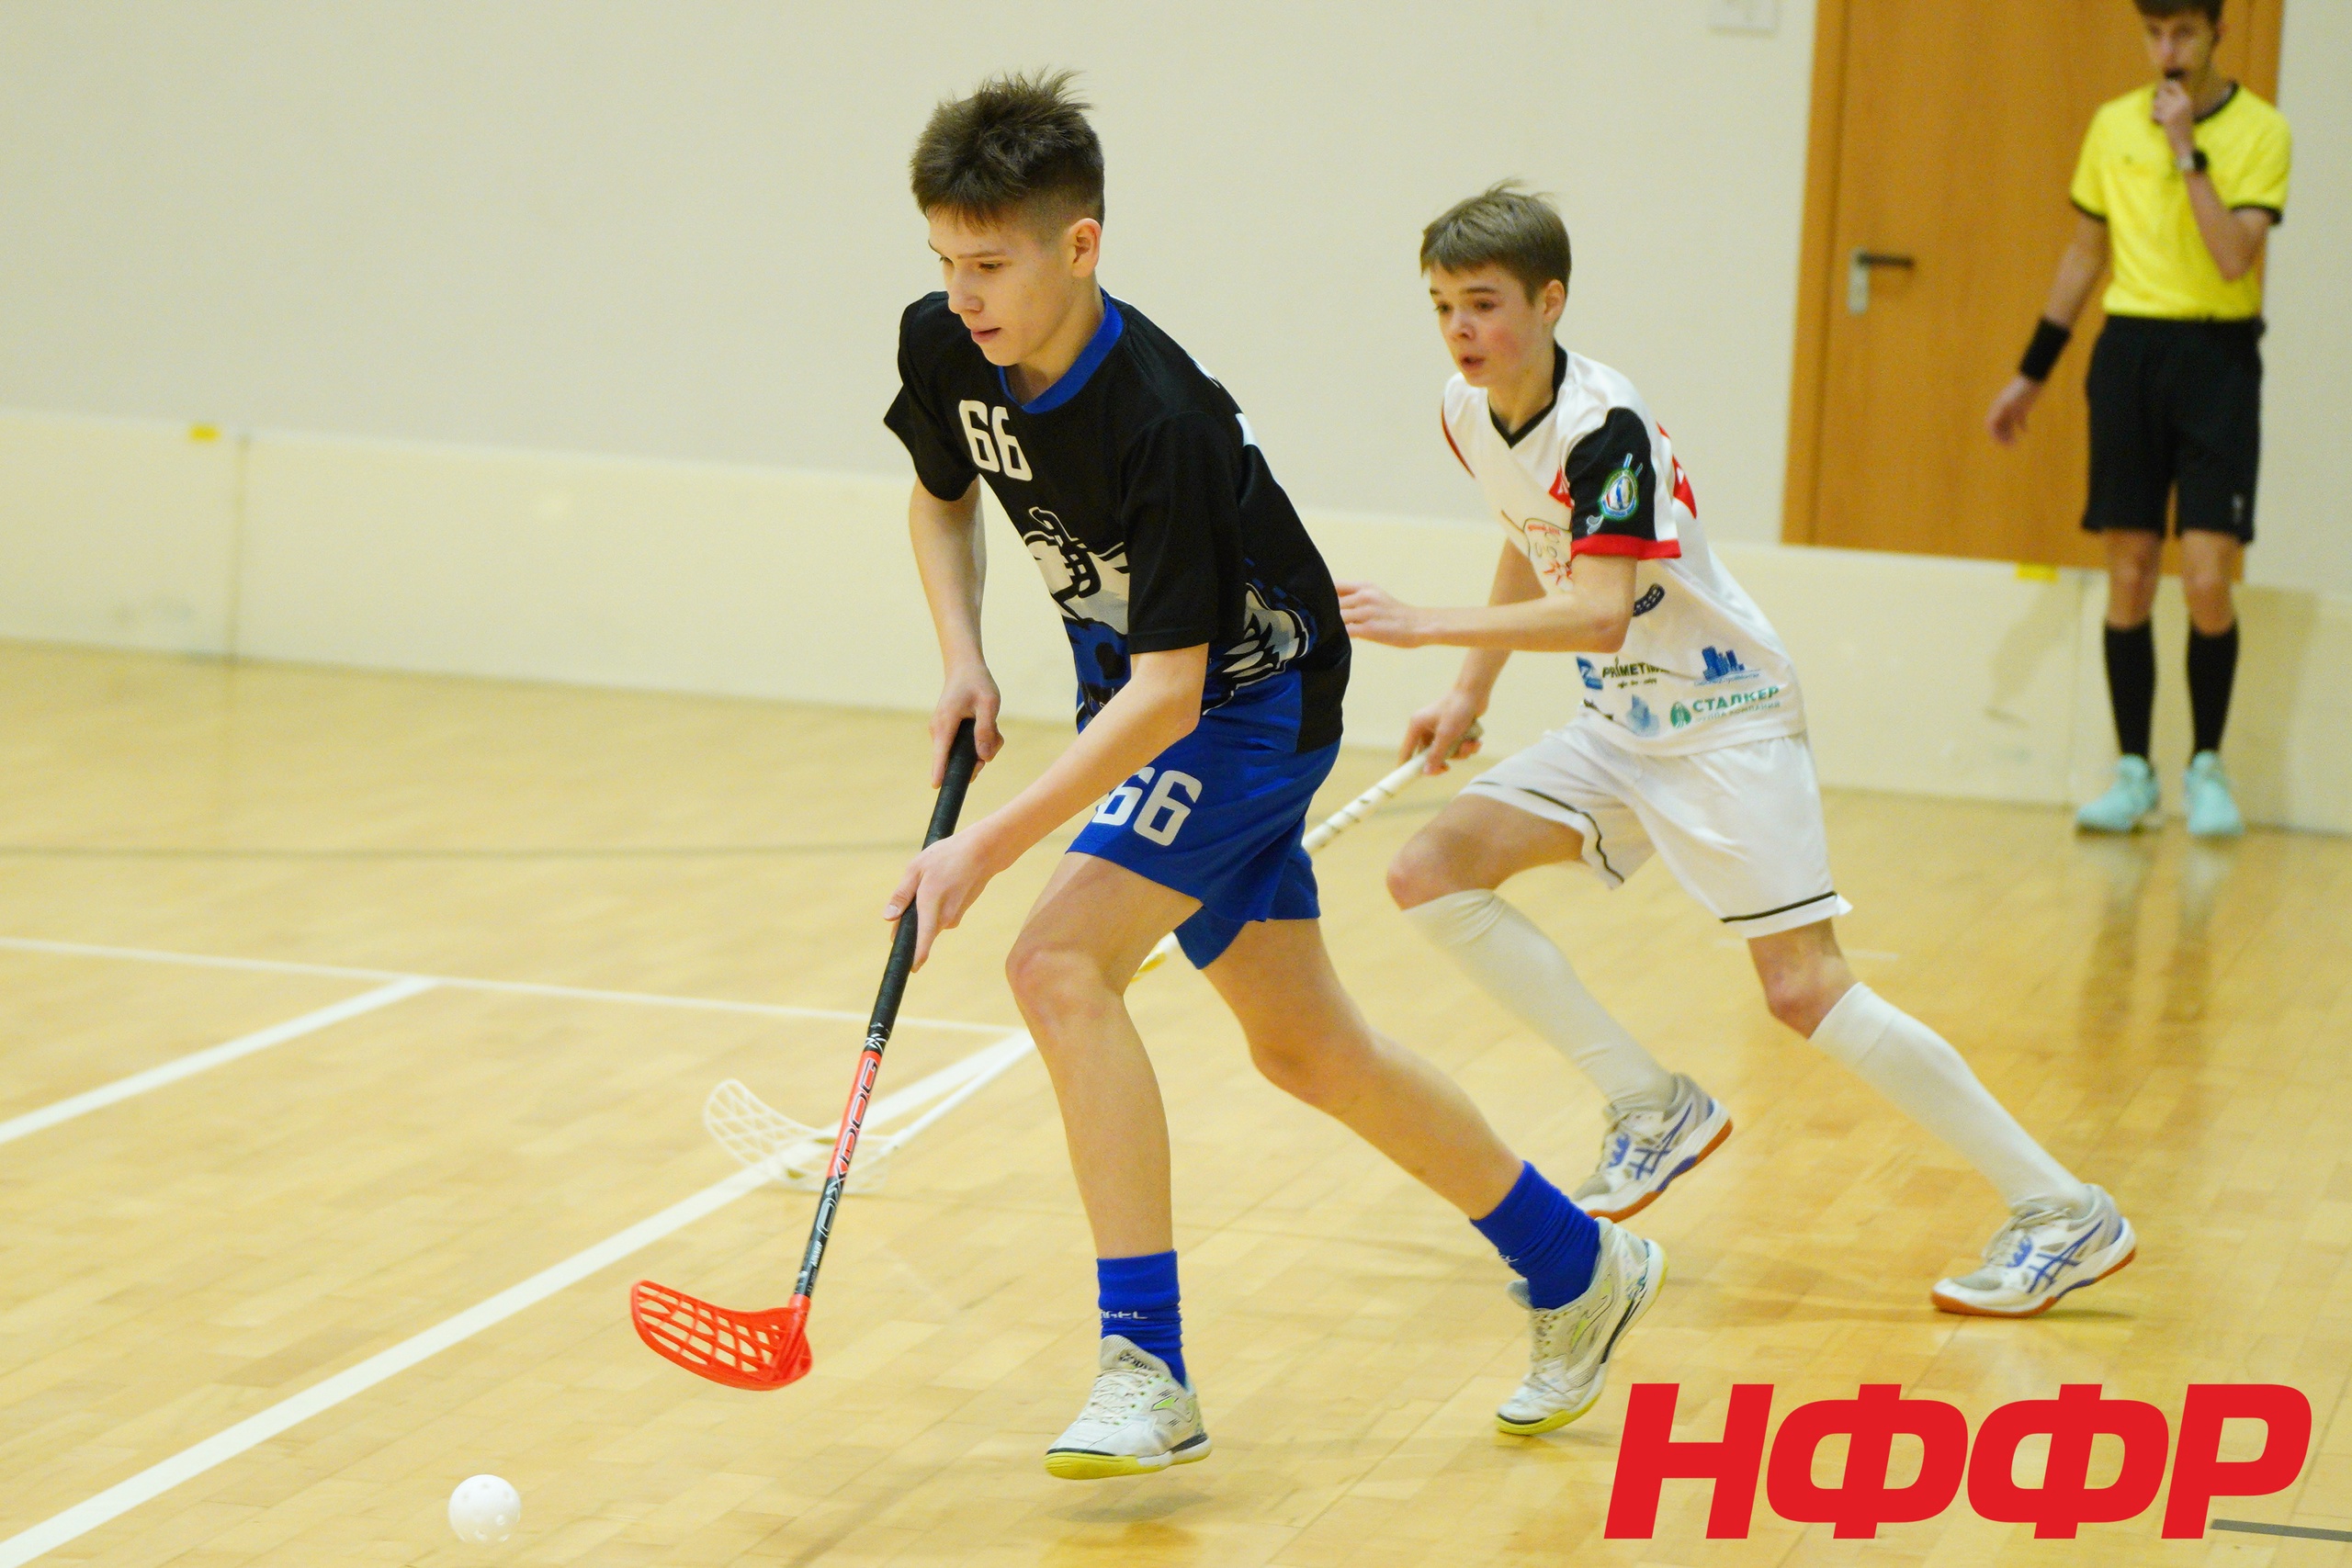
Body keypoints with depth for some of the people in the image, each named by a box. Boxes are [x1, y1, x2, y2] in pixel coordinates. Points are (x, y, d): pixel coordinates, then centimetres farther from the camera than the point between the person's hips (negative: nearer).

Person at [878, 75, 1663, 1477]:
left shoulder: (1161, 423, -33)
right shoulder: (944, 351, -12)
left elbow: (1169, 693, -32)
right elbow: (944, 496, 12)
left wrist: (988, 849, -35)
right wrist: (964, 661, -4)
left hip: (1249, 695, -8)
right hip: (1133, 694, 8)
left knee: (1062, 965, -25)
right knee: (1301, 1046, 14)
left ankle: (1147, 1370, -21)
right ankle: (1578, 1267, 32)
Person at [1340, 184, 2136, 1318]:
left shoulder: (1606, 429, -25)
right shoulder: (1468, 414, 1)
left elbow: (1597, 614, -35)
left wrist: (1427, 627, -37)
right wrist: (1469, 693, 19)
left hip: (1724, 720, -8)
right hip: (1618, 724, 8)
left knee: (1804, 988, -15)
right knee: (1431, 873, -6)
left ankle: (2063, 1213, -7)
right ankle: (1650, 1105, 3)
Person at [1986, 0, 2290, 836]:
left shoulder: (2261, 131, -4)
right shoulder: (2112, 126, 8)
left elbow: (2234, 257, -16)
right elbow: (2085, 254, 17)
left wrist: (2188, 152, -18)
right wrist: (2029, 374, 18)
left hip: (2217, 358, -3)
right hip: (2128, 351, 3)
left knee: (2206, 580, -9)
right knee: (2128, 576, 3)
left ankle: (2206, 768, 7)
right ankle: (2133, 773, 12)